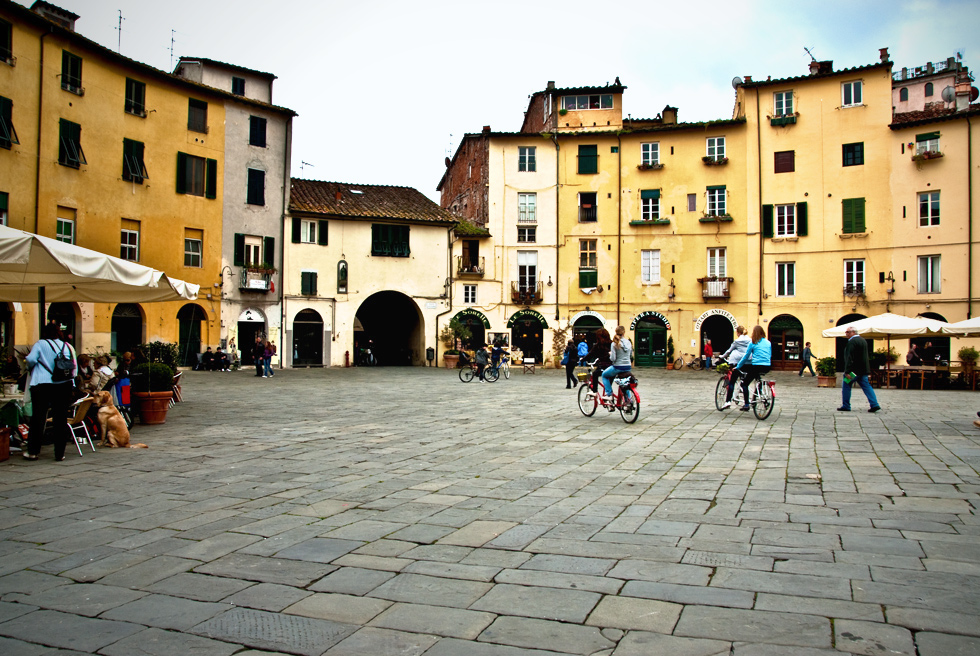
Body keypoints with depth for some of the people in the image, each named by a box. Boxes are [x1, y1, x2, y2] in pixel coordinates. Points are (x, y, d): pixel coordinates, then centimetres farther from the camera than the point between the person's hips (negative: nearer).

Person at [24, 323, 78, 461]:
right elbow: (75, 367, 6)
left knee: (38, 418, 8)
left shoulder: (40, 344, 0)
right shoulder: (68, 346, 10)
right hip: (64, 386, 2)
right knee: (61, 419, 3)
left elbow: (31, 360, -10)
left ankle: (33, 451, 14)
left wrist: (31, 367, 10)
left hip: (42, 384, -2)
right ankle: (59, 453, 4)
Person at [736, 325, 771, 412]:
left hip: (756, 366, -5)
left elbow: (746, 356, 2)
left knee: (745, 384, 6)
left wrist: (738, 366, 11)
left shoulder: (753, 343, -1)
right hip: (767, 368, 5)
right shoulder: (768, 343, 12)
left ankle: (746, 405, -5)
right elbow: (770, 355, 19)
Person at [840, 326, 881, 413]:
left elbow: (849, 357, -21)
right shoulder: (863, 340, 15)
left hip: (854, 369, -9)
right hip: (863, 369, 9)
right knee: (866, 386, 8)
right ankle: (874, 404, -1)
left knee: (846, 386, 3)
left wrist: (847, 371, -24)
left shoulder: (852, 341, -15)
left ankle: (845, 406, 6)